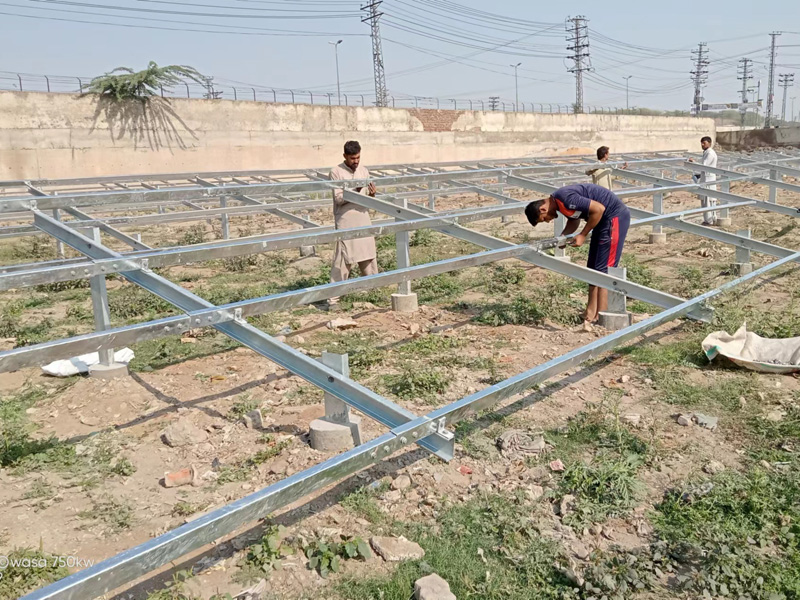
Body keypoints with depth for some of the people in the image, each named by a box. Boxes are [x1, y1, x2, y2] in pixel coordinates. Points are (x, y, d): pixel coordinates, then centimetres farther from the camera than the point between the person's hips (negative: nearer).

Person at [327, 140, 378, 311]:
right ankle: (333, 298, -2)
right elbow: (338, 198, -11)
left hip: (364, 221, 5)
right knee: (342, 261, -7)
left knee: (369, 257, 11)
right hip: (345, 224, -5)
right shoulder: (336, 172, -5)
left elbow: (368, 200, 11)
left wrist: (372, 194, -12)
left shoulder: (363, 170, 10)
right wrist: (354, 191, -27)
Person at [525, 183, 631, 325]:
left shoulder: (566, 198, -25)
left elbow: (599, 209, -25)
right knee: (593, 267, 12)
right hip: (605, 218, 10)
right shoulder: (558, 201, 4)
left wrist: (583, 235, -16)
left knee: (603, 269, -10)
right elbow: (574, 220, 16)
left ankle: (601, 316, -5)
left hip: (615, 216, -10)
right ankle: (590, 313, 17)